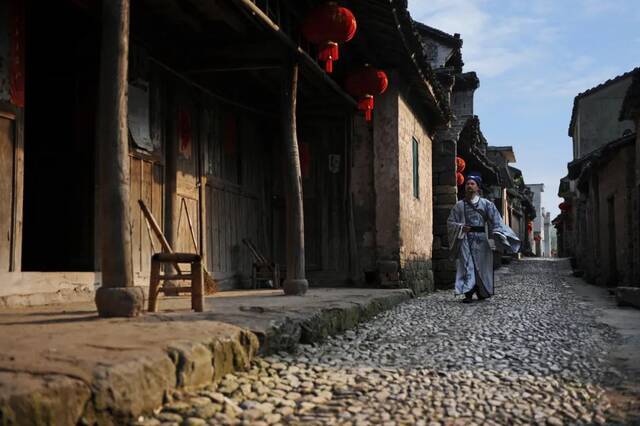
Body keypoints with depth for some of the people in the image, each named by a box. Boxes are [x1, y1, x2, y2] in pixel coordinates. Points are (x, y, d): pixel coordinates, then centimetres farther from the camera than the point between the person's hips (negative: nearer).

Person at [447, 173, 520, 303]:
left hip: (481, 239, 0)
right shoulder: (459, 205, 10)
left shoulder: (486, 204, 8)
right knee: (466, 265, -8)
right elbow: (450, 222, 7)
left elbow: (495, 220, 0)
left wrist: (498, 234, -16)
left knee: (482, 266, 4)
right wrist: (461, 227, -11)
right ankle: (468, 294, -11)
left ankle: (482, 292, 20)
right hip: (465, 239, 0)